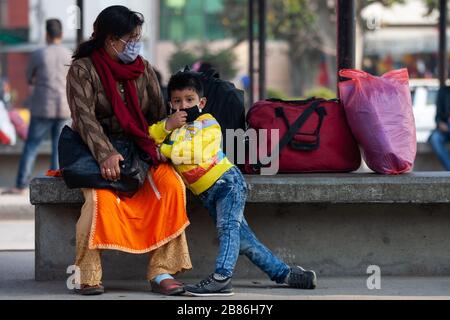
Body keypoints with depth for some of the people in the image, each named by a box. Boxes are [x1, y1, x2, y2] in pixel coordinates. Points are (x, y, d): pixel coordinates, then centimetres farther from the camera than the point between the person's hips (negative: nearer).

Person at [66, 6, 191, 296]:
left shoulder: (143, 69, 9)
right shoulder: (83, 70, -5)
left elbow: (158, 113, 9)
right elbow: (84, 116, -16)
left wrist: (158, 147, -10)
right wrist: (106, 154, -29)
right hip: (96, 151, -4)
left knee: (172, 185, -23)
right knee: (102, 197, -34)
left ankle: (162, 272, -22)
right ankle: (88, 276, -22)